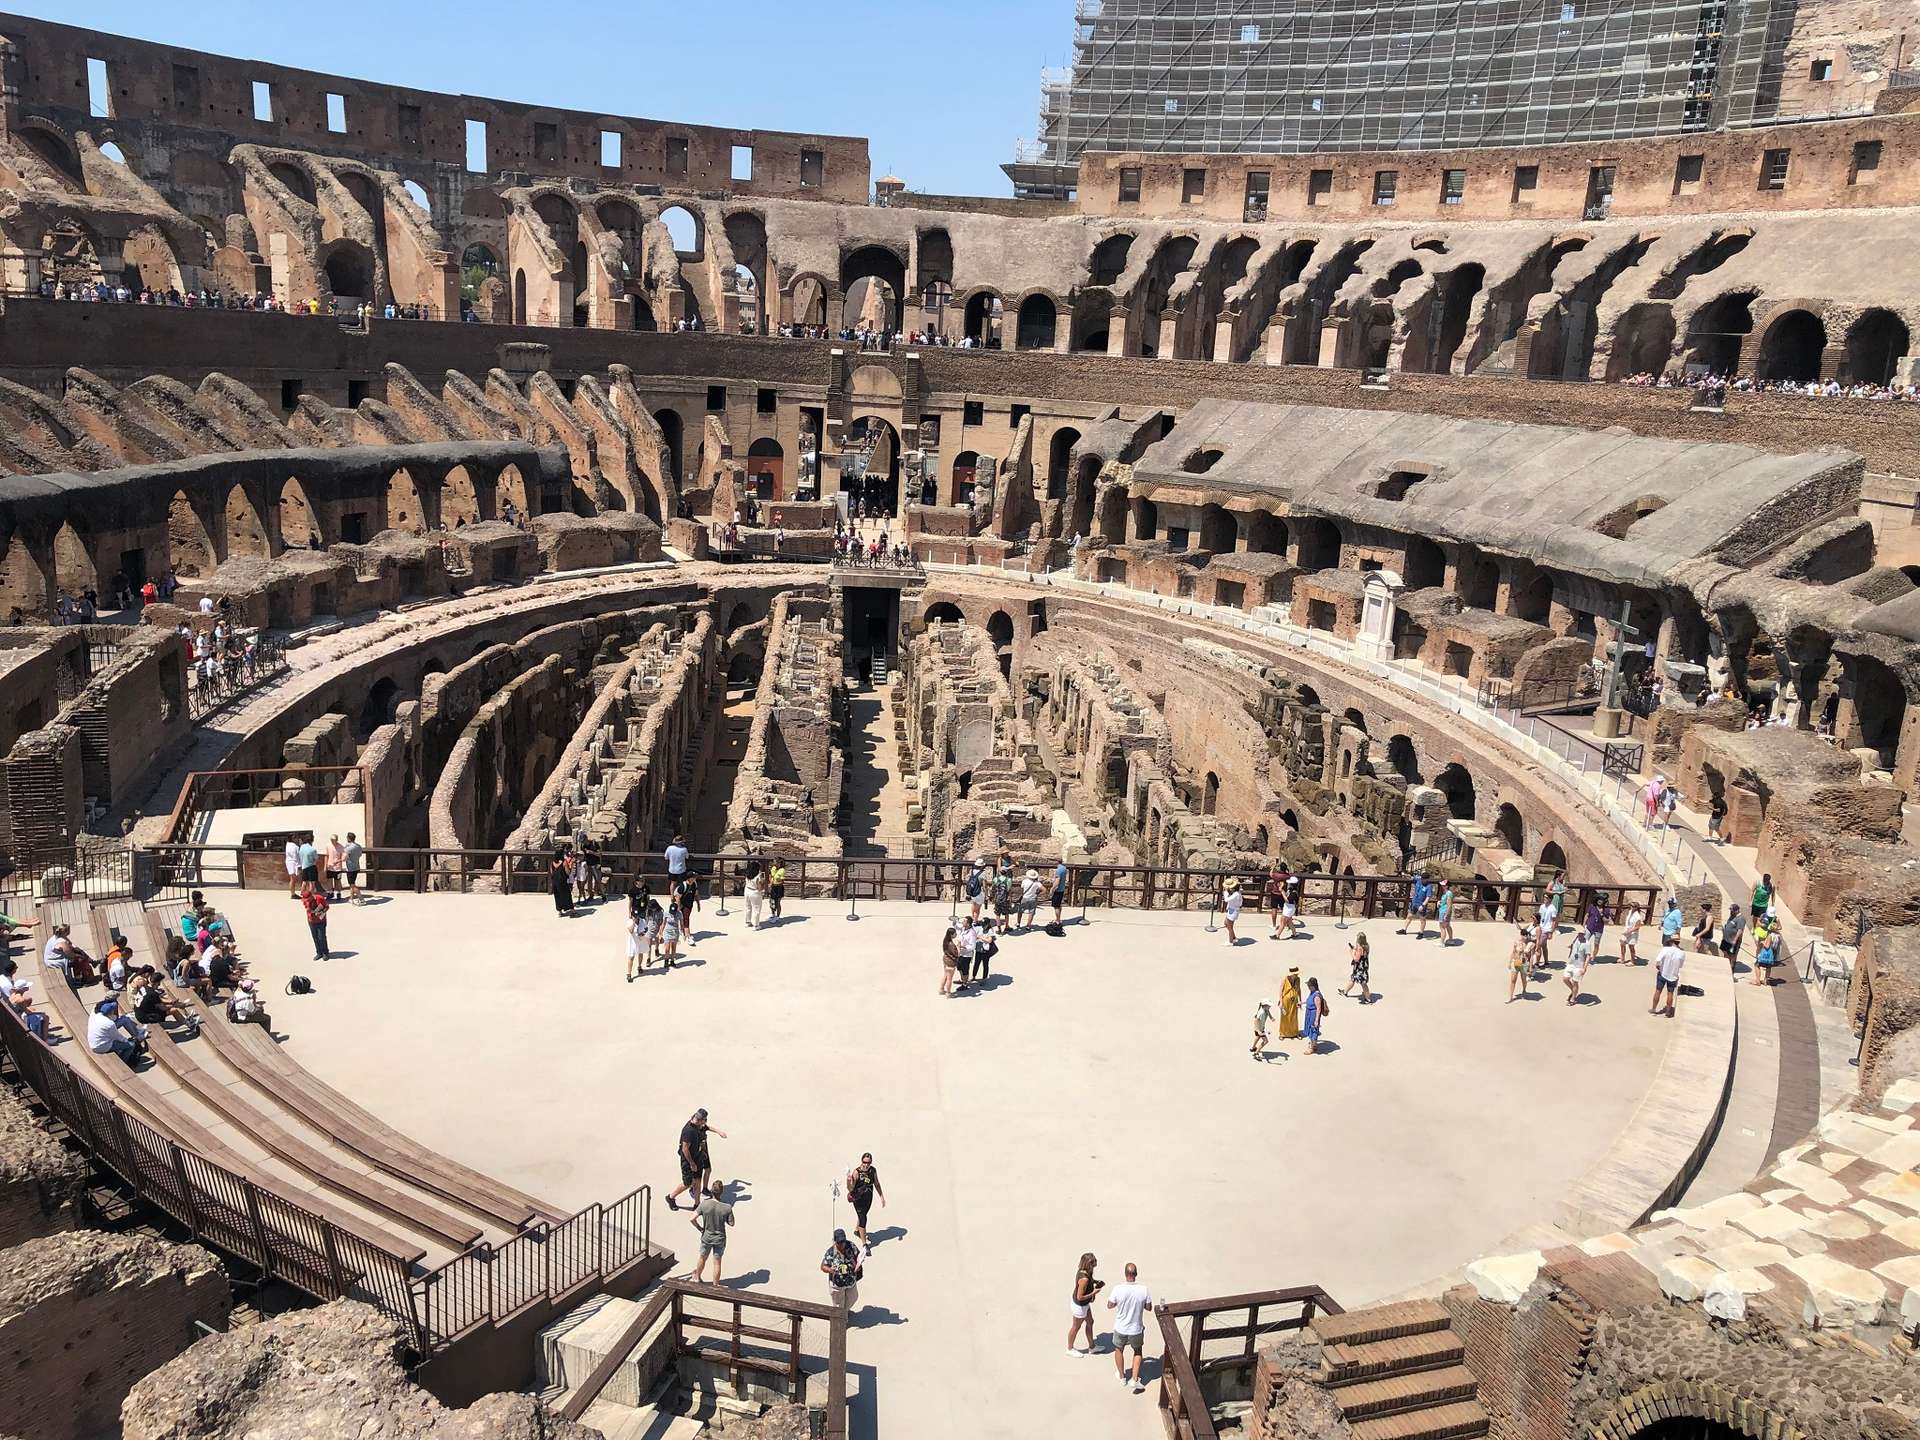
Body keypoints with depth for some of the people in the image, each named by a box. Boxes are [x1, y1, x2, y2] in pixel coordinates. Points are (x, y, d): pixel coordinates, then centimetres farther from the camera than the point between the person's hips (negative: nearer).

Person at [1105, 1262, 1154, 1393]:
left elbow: (1110, 1305, -8)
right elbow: (1149, 1308, -5)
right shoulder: (1143, 1290, -20)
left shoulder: (1118, 1289, -23)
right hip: (1136, 1329, 0)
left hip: (1120, 1329, 0)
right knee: (1138, 1351, 28)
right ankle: (1135, 1379, 20)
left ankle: (1122, 1377, 41)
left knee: (1119, 1350, 27)